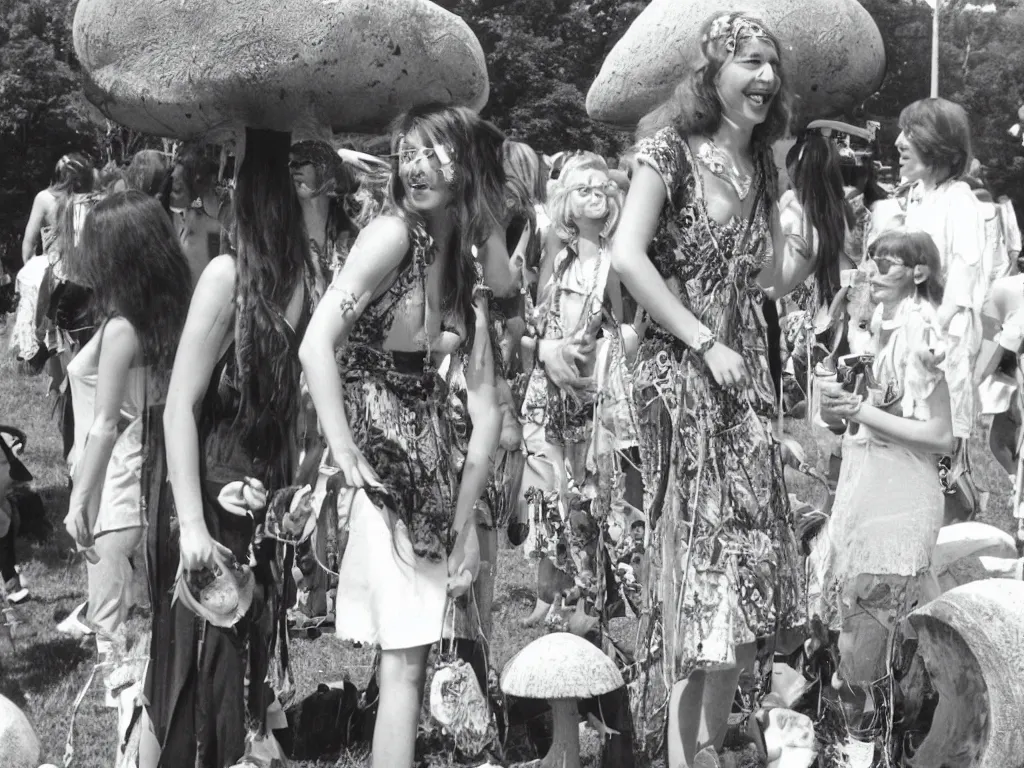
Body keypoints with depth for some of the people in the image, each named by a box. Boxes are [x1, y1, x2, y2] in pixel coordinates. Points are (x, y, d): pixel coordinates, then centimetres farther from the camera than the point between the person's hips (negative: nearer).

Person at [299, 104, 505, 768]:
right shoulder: (393, 234, -11)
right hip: (379, 457, -7)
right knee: (407, 656, -7)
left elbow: (486, 405, 7)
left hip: (430, 457, 7)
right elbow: (316, 344, -21)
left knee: (419, 648, 10)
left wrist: (465, 520, 1)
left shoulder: (468, 264, 9)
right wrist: (347, 457, -25)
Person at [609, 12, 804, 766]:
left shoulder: (760, 165, 13)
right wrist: (705, 344, -15)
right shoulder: (671, 147, -7)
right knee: (698, 557, -5)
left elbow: (778, 278, 14)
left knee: (750, 562, 5)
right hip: (680, 375, -7)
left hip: (745, 375, 7)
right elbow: (629, 257, -17)